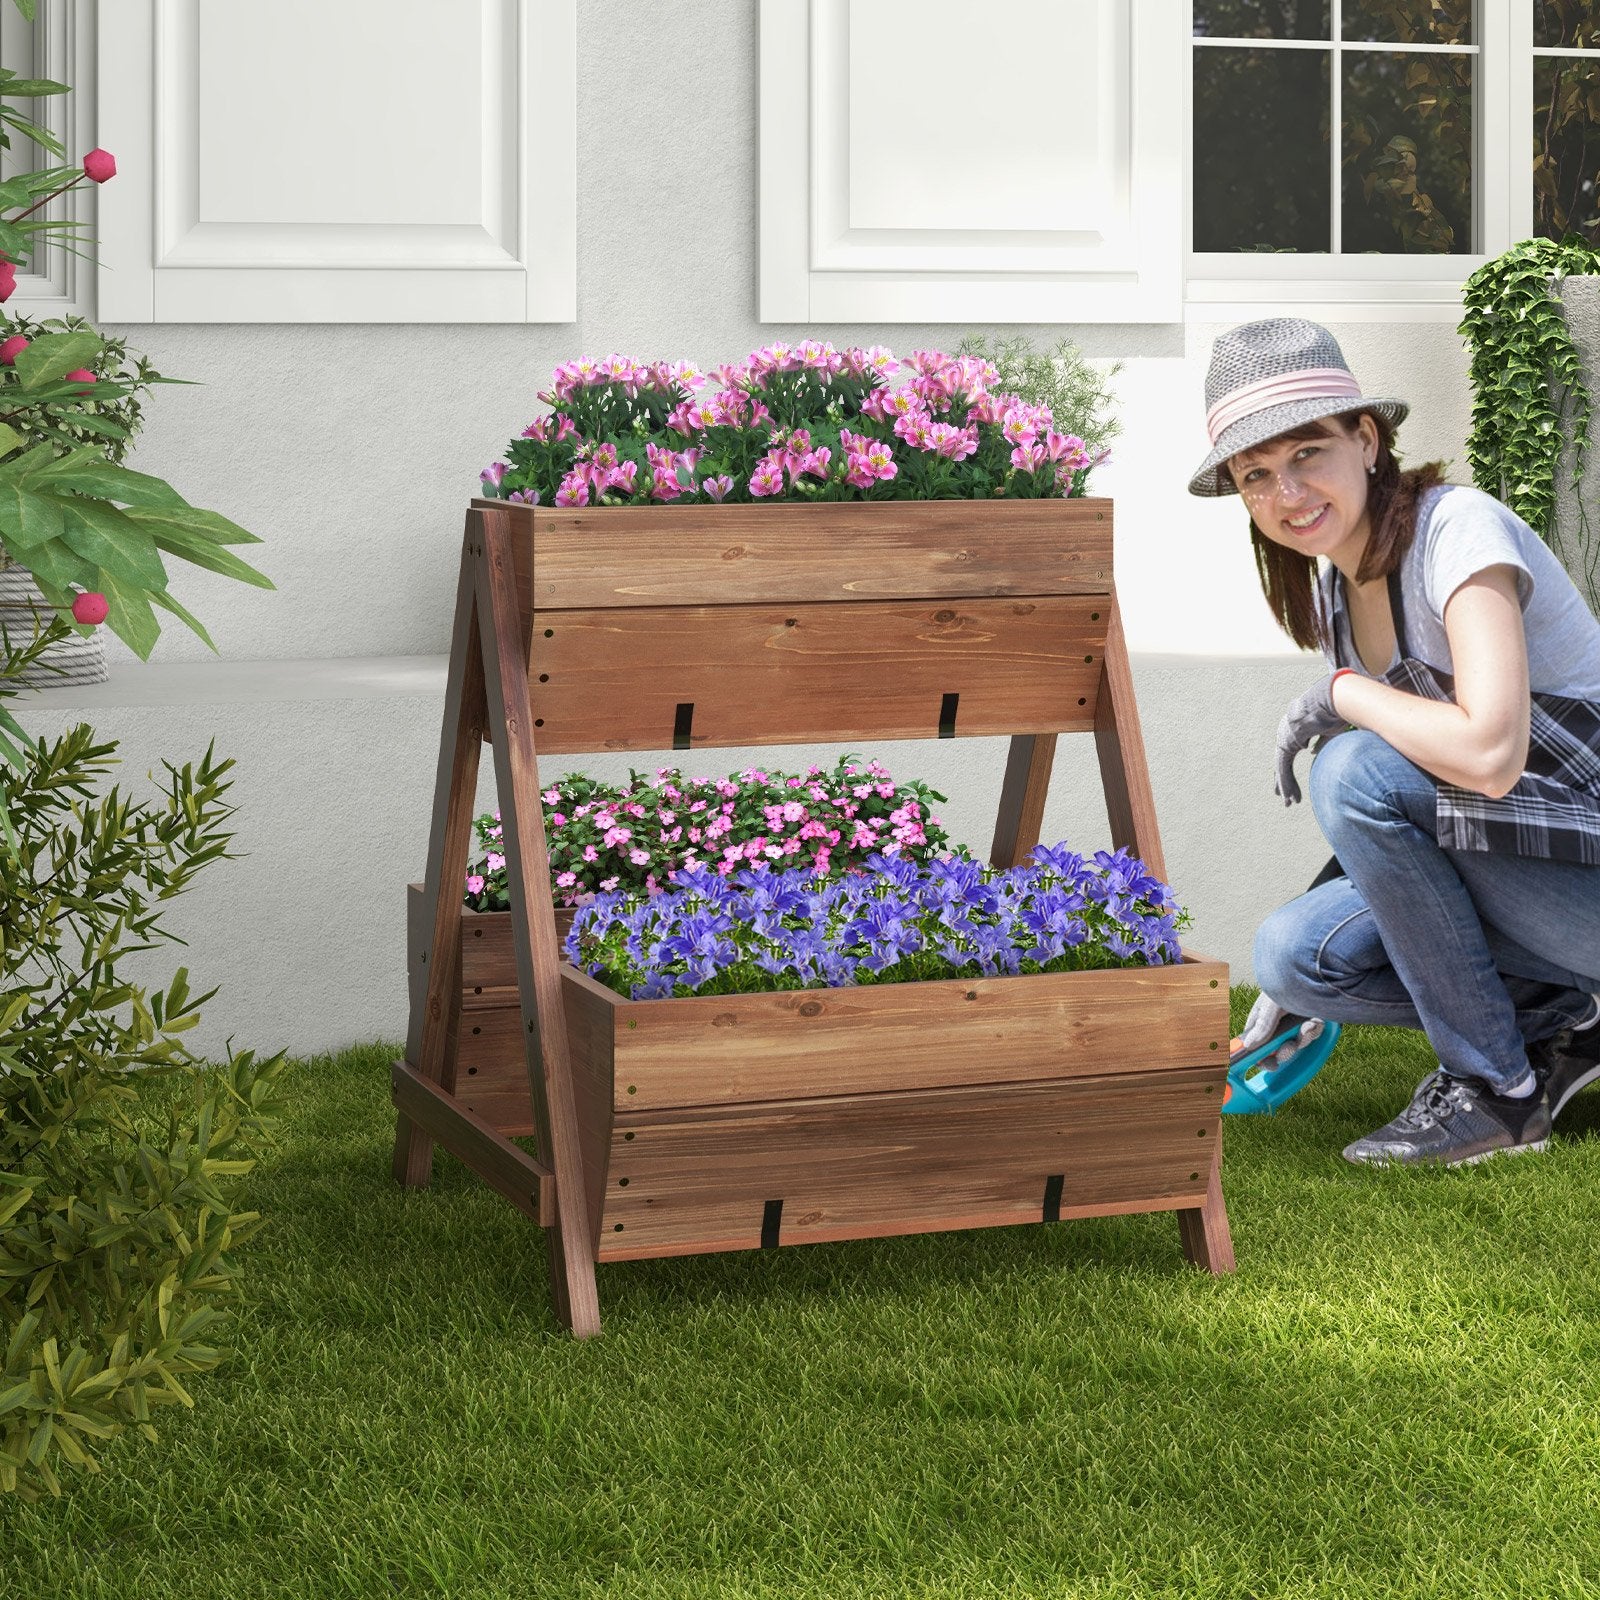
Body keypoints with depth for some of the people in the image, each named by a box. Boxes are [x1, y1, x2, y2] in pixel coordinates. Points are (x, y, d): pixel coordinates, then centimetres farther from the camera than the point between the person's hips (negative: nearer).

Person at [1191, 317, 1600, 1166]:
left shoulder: (1456, 528, -19)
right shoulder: (1335, 587, 6)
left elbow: (1487, 753, -33)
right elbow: (1384, 820, 13)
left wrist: (1339, 694, -17)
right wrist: (1294, 989, 9)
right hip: (1513, 868, 8)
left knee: (1354, 769, -24)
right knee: (1289, 952, -8)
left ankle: (1495, 1088, -11)